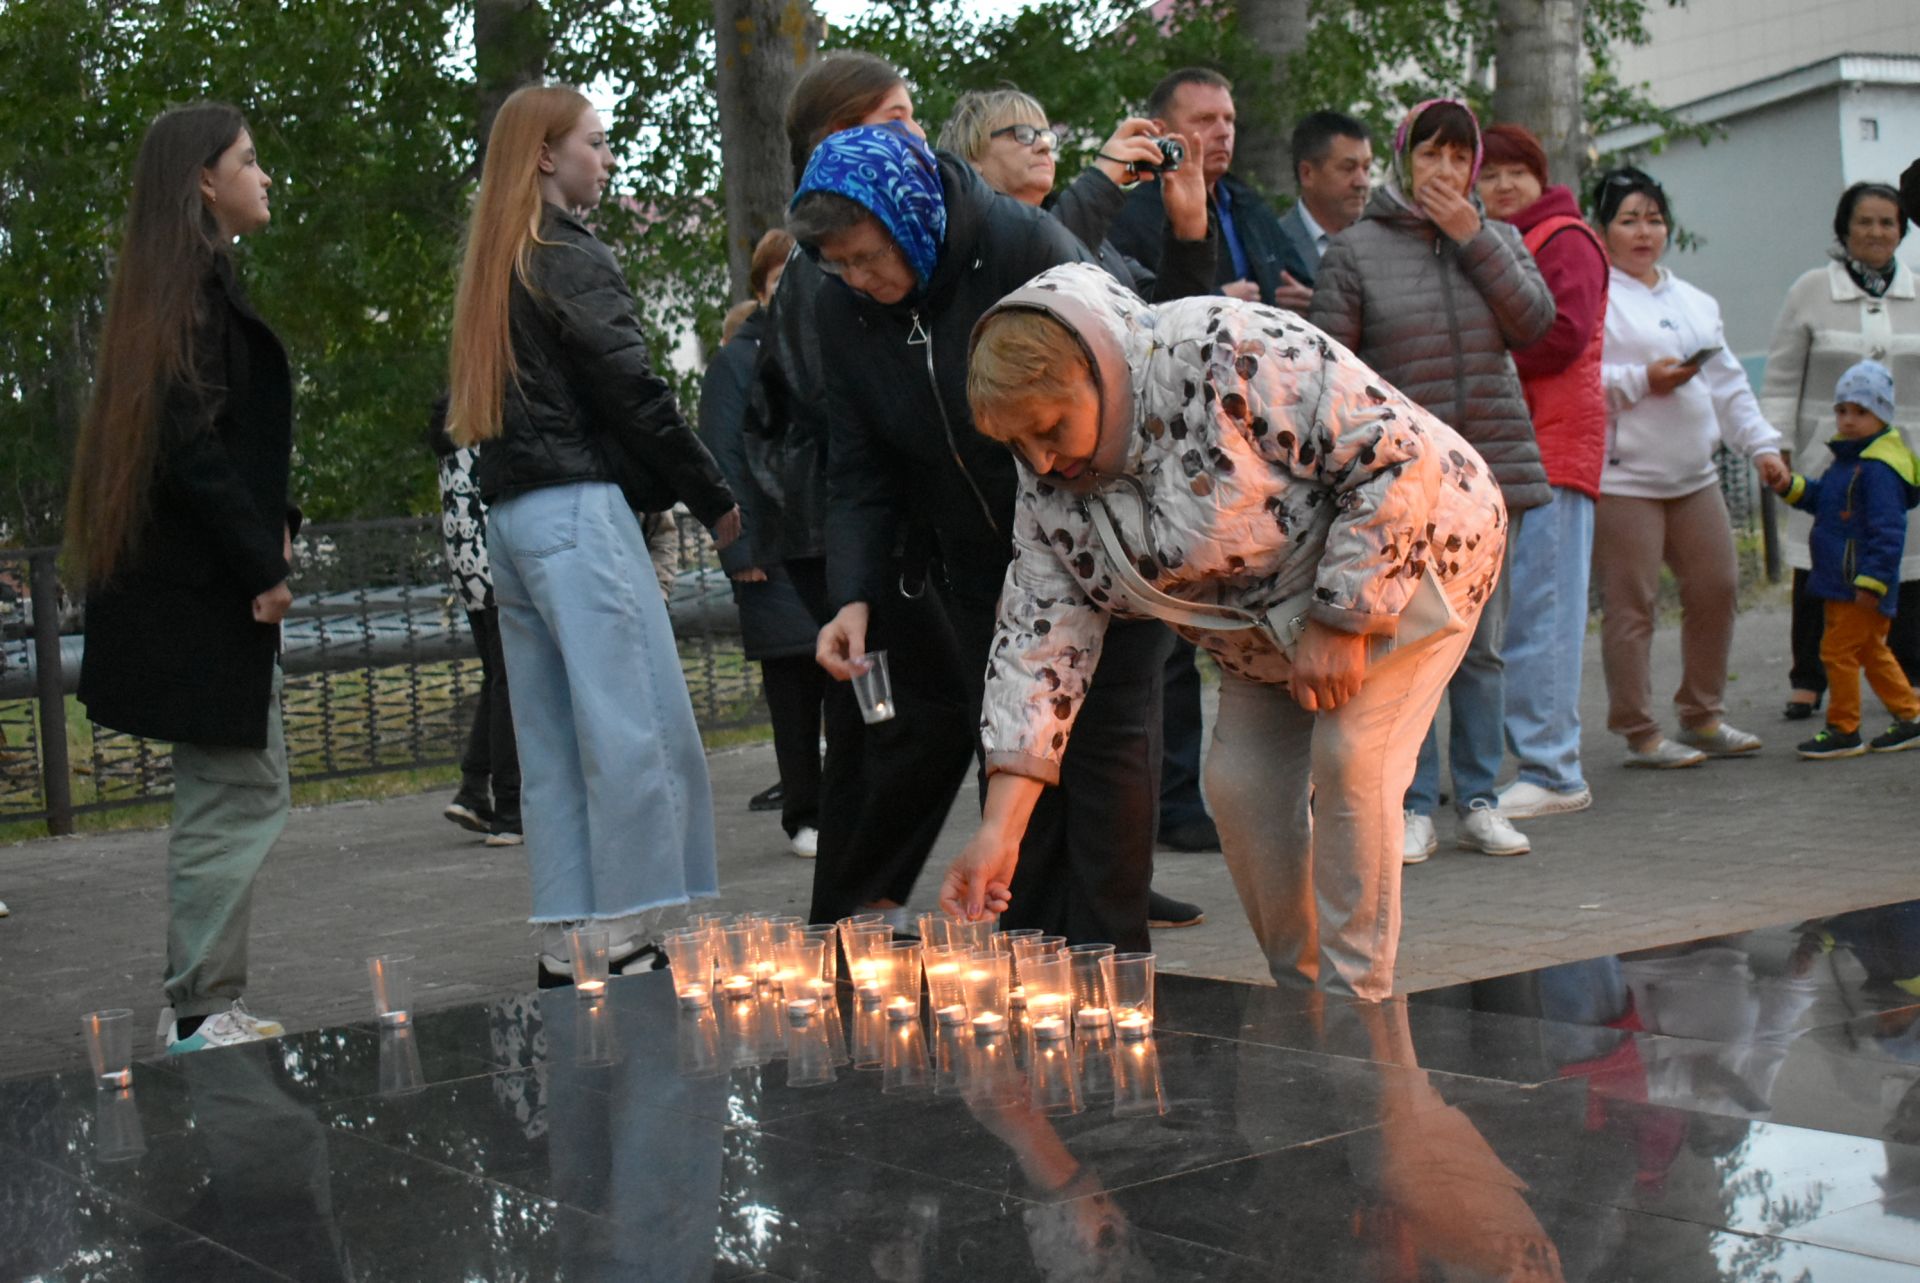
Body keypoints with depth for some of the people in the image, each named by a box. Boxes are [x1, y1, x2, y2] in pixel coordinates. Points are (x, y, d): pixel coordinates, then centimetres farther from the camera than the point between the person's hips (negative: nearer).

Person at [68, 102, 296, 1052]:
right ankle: (199, 1012, -1)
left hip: (193, 580, 10)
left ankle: (199, 1008, 20)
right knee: (244, 795, -5)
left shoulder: (193, 281, 17)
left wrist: (271, 525, 6)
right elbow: (190, 443, -20)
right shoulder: (195, 284, -14)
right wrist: (261, 564, -15)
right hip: (205, 590, -10)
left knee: (223, 796, 14)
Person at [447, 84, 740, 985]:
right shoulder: (571, 259, -7)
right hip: (578, 508, -9)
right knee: (637, 729, -8)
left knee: (553, 743, 8)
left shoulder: (490, 269, 20)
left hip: (508, 517, 9)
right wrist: (717, 502, -5)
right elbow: (634, 392, -12)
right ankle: (629, 938, -10)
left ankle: (564, 947, 9)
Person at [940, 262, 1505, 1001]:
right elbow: (1040, 638, -11)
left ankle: (1356, 1004, -11)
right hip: (1268, 627, 7)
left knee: (1349, 758, -20)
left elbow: (1396, 454, -30)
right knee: (1240, 786, -4)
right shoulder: (1051, 487, -10)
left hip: (1406, 556, -7)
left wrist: (1340, 621, -28)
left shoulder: (1222, 354, -32)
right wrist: (1000, 830, -19)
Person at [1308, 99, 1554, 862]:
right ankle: (1412, 808, 4)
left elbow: (1534, 324, -2)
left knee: (1483, 646, 7)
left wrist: (1472, 237, -6)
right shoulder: (1356, 249, 3)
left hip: (1491, 470, 3)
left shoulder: (1498, 240, 14)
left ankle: (1478, 803, 15)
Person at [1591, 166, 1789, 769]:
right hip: (1621, 477, -7)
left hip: (1693, 475, 7)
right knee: (1631, 605, -5)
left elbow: (1728, 381, 22)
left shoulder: (1695, 302, 20)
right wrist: (1643, 381, -17)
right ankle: (1639, 734, 4)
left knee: (1716, 588, 8)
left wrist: (1761, 443, 14)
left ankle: (1703, 715, 22)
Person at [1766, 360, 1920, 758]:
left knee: (1838, 650, -5)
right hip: (1842, 583, 11)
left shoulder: (1878, 469, -20)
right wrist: (1791, 487, 6)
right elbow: (1821, 498, 25)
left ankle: (1844, 730, 5)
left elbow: (1888, 531, -23)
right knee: (1872, 651, 18)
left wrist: (1872, 582, -24)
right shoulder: (1848, 460, 13)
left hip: (1860, 587, -11)